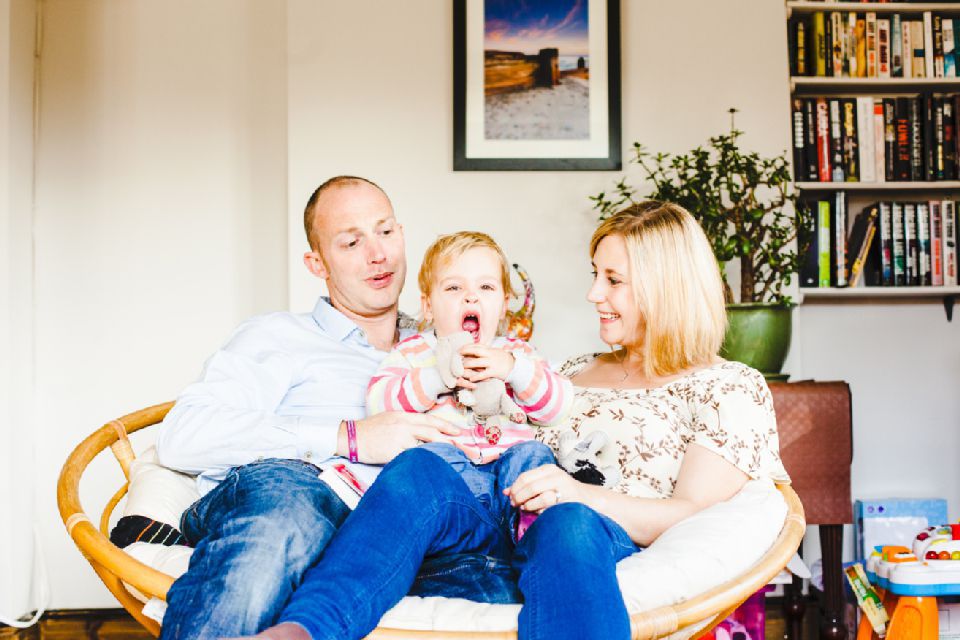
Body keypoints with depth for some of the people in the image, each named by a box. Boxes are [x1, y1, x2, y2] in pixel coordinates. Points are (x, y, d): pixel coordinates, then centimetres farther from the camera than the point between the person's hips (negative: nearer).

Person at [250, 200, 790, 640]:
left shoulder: (731, 388, 13)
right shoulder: (576, 373, 31)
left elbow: (695, 515, -2)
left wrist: (582, 497, -18)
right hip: (507, 537, 5)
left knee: (568, 526, -40)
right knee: (421, 470, -25)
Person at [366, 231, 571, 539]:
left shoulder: (515, 352, 20)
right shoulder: (414, 351, 15)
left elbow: (559, 406, 6)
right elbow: (377, 402, -2)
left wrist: (514, 368, -10)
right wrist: (437, 376, -14)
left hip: (510, 463, 2)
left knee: (534, 453, -25)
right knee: (435, 454, -31)